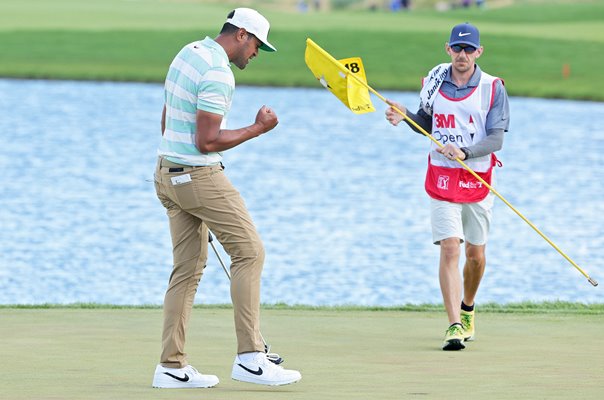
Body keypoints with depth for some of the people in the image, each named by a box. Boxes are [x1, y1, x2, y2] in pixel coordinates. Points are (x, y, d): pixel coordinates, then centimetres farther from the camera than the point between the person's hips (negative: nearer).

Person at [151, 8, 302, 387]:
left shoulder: (188, 53, 12)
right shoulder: (218, 72, -18)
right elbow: (207, 142, -21)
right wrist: (258, 129, -13)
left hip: (168, 172, 10)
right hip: (200, 176, -10)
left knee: (188, 268, 10)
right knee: (249, 251, -7)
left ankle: (171, 366, 9)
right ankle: (250, 357, -11)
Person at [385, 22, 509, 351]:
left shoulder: (492, 88, -5)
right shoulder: (434, 81, 3)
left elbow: (496, 139, -11)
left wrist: (464, 152, -27)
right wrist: (405, 116, -3)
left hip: (477, 180, 0)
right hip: (442, 177, 0)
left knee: (476, 255, 10)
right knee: (450, 249, -13)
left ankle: (467, 308, 38)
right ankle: (455, 326, -18)